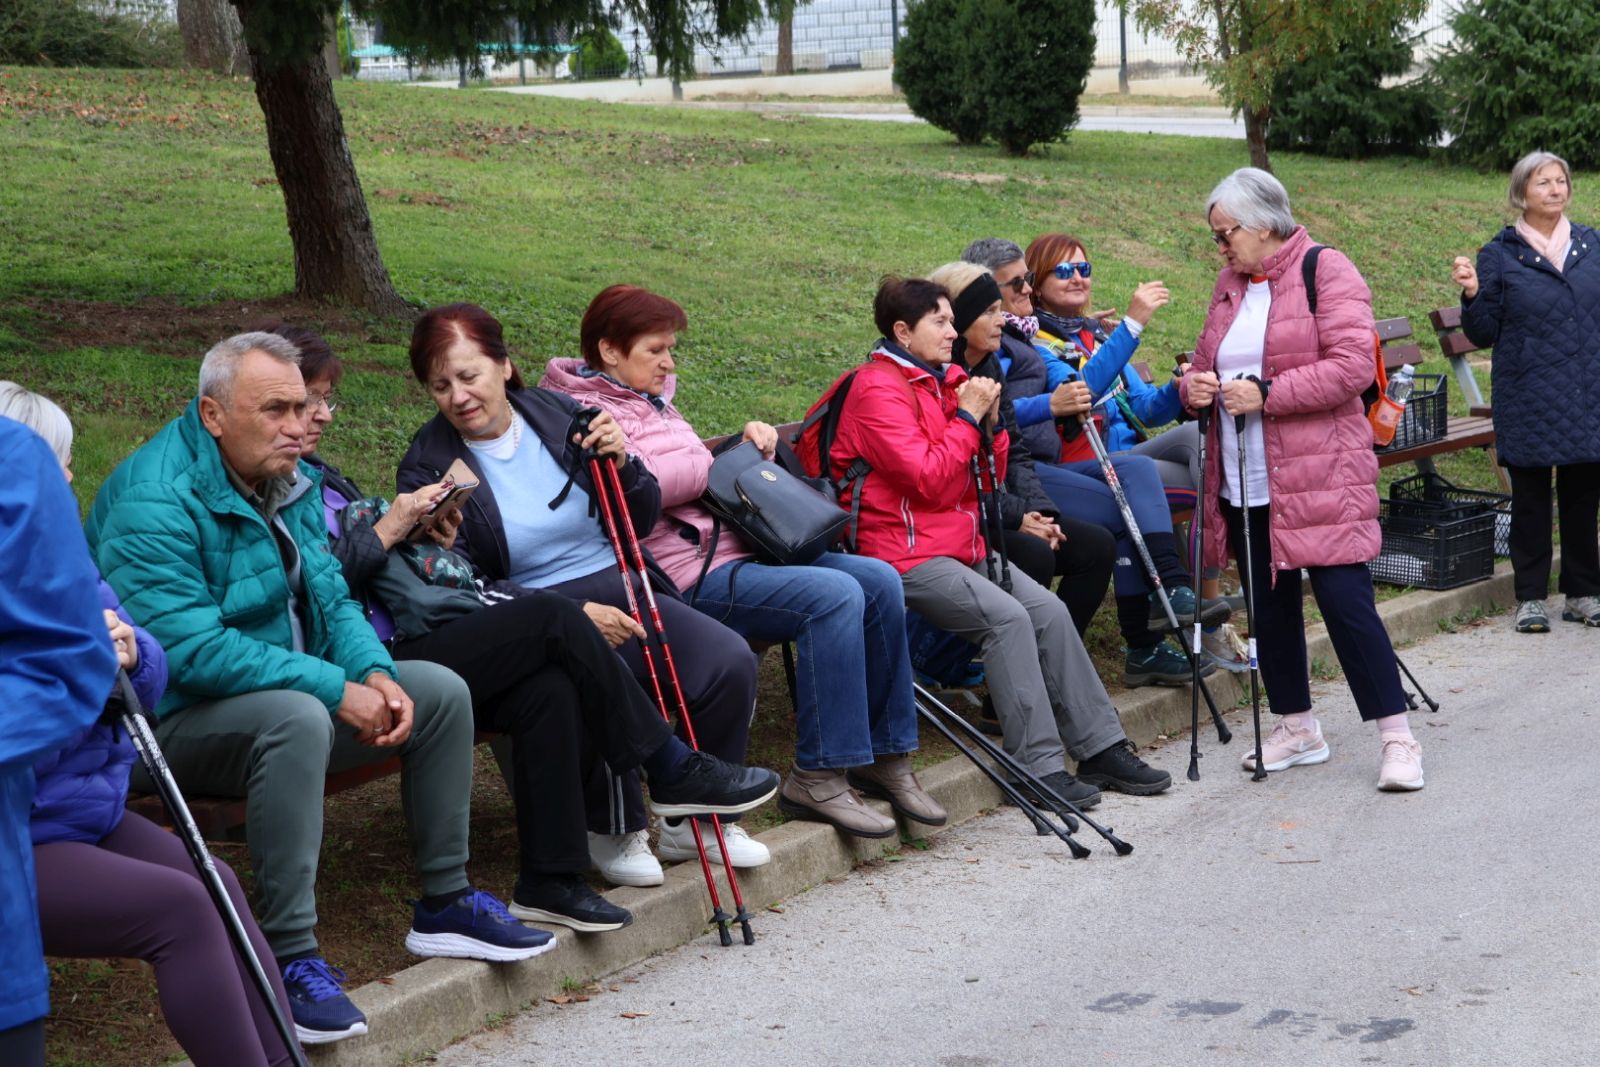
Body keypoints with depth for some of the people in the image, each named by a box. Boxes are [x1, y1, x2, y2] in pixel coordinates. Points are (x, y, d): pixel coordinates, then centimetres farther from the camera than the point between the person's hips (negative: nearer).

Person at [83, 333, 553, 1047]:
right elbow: (188, 648, -29)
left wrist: (376, 672, -13)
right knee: (296, 718, -38)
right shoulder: (154, 501, -23)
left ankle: (446, 904, 11)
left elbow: (328, 597, 10)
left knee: (441, 691, 0)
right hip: (174, 721, -9)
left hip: (289, 691, 9)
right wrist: (335, 689, -28)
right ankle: (289, 957, -33)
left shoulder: (289, 480, 6)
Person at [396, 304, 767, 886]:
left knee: (730, 661, -19)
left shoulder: (557, 413, 7)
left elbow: (642, 521, 13)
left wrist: (620, 464, -9)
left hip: (618, 588, 5)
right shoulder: (427, 469, -3)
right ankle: (614, 832, -11)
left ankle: (693, 821, 2)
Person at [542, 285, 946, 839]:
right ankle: (818, 777, -20)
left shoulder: (654, 401, 24)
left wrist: (746, 441, 10)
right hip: (689, 575, -10)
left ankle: (885, 754, 4)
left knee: (880, 580, -4)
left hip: (737, 548, 10)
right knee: (834, 594, -27)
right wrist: (721, 458, -11)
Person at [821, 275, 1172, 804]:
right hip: (904, 554, -9)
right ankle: (1039, 766, -22)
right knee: (1007, 616, -26)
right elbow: (927, 480, -19)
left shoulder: (942, 381, 17)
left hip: (962, 544, 9)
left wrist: (991, 419, 0)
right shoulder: (879, 389, -10)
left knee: (1049, 611, -6)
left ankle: (1100, 747, 0)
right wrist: (968, 417, -11)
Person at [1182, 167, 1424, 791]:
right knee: (1269, 604, 11)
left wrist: (1266, 394, -19)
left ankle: (1396, 738, -3)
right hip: (1243, 481, 7)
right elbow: (1207, 361, 24)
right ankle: (1297, 729, 25)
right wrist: (1195, 387, 0)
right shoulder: (1230, 283, 15)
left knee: (1345, 600, -10)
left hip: (1320, 477, -7)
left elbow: (1353, 366, -17)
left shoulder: (1326, 272, -6)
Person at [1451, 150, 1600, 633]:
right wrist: (1472, 295, -16)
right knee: (1531, 499, 5)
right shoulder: (1500, 255, -2)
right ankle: (1531, 597, 14)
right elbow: (1484, 335, -2)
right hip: (1527, 403, -3)